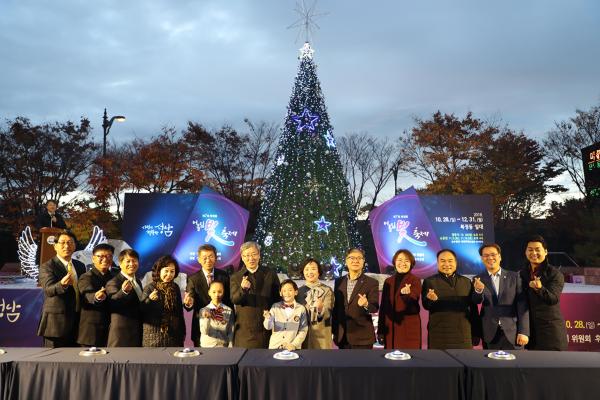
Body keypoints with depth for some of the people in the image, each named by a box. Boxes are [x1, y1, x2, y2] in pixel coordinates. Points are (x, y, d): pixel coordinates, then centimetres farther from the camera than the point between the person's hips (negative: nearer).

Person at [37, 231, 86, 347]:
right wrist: (62, 284, -44)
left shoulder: (80, 266, 12)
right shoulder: (47, 266, -7)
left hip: (77, 323, 6)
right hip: (56, 323, -5)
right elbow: (48, 289, -22)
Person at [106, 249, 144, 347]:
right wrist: (123, 291, -51)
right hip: (121, 334, -8)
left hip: (137, 334, 8)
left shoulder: (138, 282, 14)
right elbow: (113, 304, -33)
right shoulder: (114, 282, -13)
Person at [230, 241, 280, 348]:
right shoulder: (235, 277, 4)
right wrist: (243, 289, -29)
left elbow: (278, 298, 10)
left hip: (267, 327, 0)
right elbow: (234, 300, -9)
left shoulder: (271, 274, 5)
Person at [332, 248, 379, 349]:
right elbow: (335, 306, 12)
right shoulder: (339, 282, 8)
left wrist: (366, 304, -30)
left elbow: (375, 307, -8)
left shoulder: (372, 283, -3)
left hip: (362, 336, -3)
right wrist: (334, 329, 9)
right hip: (341, 336, 4)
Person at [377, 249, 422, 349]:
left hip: (409, 328, -3)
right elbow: (383, 306, 13)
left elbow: (413, 303, -16)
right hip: (390, 328, 4)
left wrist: (407, 294, -38)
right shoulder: (388, 281, 12)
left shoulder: (415, 280, 0)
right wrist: (380, 330, 9)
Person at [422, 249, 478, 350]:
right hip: (439, 335, -3)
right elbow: (425, 305, -5)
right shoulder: (429, 281, 2)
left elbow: (473, 308, 15)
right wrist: (432, 300, -27)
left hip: (463, 335, 3)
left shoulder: (466, 281, 12)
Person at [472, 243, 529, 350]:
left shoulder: (514, 277, 3)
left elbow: (522, 305, 1)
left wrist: (524, 332, -6)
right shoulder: (478, 280, 4)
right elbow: (476, 301, -10)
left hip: (512, 333, 0)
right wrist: (478, 290, -31)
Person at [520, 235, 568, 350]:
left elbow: (553, 299, -18)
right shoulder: (522, 274, 9)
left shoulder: (555, 274, -4)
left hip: (550, 327, -4)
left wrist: (539, 288, -36)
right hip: (530, 328, 4)